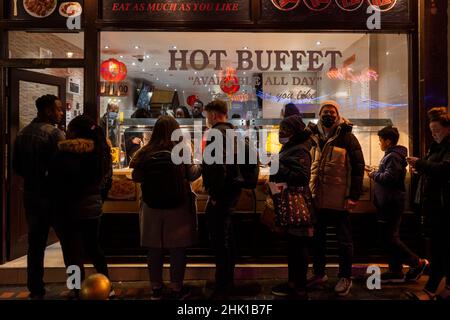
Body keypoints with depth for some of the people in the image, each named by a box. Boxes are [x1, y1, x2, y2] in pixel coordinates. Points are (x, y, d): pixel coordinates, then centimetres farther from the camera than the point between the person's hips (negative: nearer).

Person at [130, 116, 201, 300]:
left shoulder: (145, 153, -7)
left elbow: (136, 178, 2)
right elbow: (192, 175, -3)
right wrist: (202, 165, 15)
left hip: (152, 208, 2)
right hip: (177, 207, -2)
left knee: (154, 250, 15)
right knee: (177, 250, 11)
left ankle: (156, 288, 28)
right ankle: (177, 290, 23)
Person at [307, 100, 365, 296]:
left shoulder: (347, 137, -4)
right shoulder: (313, 137, 9)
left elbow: (358, 167, -7)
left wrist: (354, 195, -12)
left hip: (339, 199, -4)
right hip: (317, 199, 5)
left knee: (344, 240, 8)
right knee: (317, 238, 14)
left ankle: (345, 277, 23)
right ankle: (319, 274, 30)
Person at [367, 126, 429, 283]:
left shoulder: (393, 156, -14)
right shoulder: (391, 155, 19)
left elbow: (389, 177, -25)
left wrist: (374, 175, -10)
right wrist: (376, 173, 7)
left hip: (391, 204, -11)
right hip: (390, 203, 11)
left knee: (390, 238, -6)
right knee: (390, 238, 12)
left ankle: (417, 263, 5)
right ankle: (395, 272, 18)